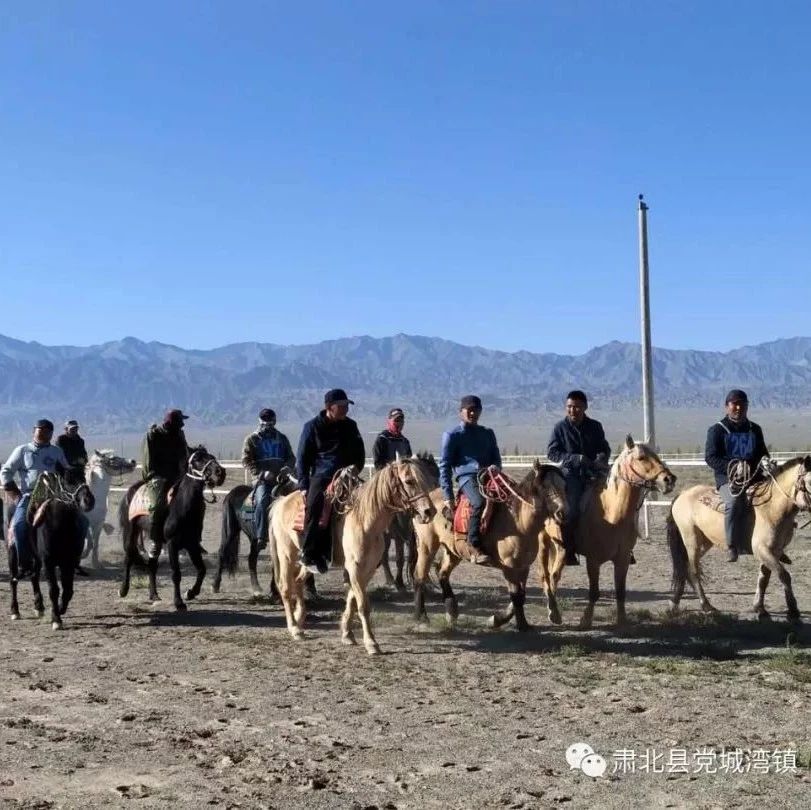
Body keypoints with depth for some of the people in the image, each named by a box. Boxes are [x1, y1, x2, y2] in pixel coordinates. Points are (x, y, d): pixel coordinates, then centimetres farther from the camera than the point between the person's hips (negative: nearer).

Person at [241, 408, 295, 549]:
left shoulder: (281, 438, 21)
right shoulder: (252, 439, 11)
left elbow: (291, 458, 22)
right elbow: (246, 461, 1)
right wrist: (262, 473, -13)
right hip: (262, 480, -3)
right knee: (262, 500, -28)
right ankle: (260, 537, -29)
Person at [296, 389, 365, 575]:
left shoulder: (350, 426, 11)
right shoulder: (313, 427, 0)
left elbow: (360, 453, 22)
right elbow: (302, 459, 1)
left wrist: (356, 468, 1)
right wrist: (303, 486, -8)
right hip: (320, 476, -4)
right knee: (314, 504, -25)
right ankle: (309, 555, -21)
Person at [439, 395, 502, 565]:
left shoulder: (488, 433, 21)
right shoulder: (452, 435, 8)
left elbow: (497, 459, 23)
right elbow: (444, 466, 3)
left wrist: (495, 468, -4)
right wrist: (448, 497, -5)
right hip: (466, 476, -5)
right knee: (480, 502, -35)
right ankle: (475, 548, -34)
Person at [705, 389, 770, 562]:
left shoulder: (755, 429, 17)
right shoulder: (717, 430, 1)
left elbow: (763, 452, 23)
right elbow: (711, 458, -7)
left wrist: (765, 460, -3)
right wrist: (733, 467, -22)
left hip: (754, 477, 5)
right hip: (727, 479, -5)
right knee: (735, 501, -36)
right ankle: (732, 547, -27)